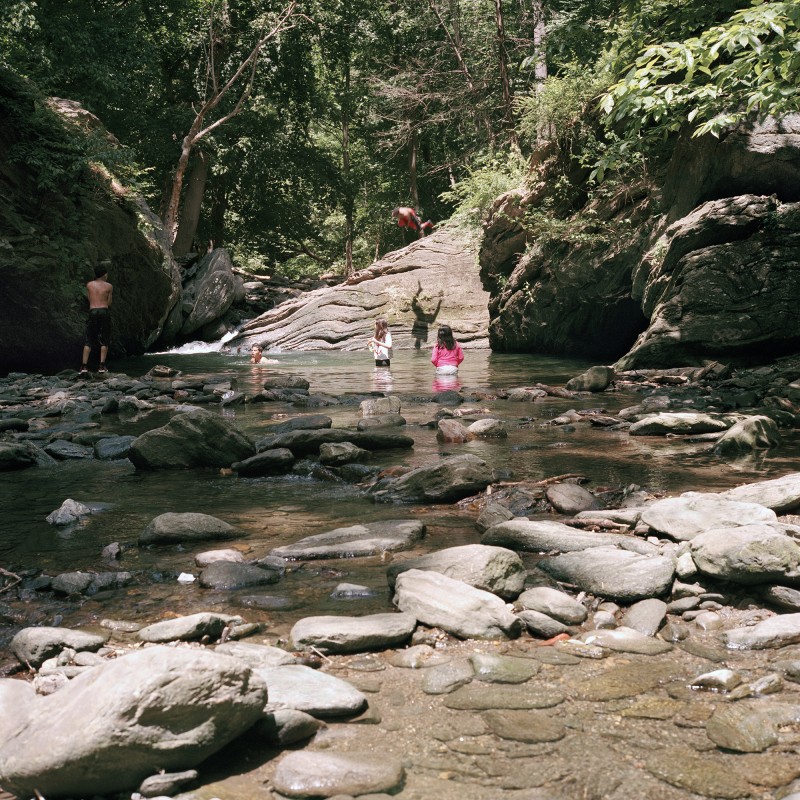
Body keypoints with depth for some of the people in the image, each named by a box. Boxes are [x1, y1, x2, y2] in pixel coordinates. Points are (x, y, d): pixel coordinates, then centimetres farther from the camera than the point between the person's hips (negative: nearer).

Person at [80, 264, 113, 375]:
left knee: (89, 340, 5)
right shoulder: (109, 286, 3)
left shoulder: (89, 285, 8)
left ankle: (84, 366, -4)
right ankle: (102, 366, 0)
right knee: (104, 340, 7)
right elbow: (109, 303, 5)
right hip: (104, 311, -1)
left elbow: (90, 300, 10)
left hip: (93, 311, 2)